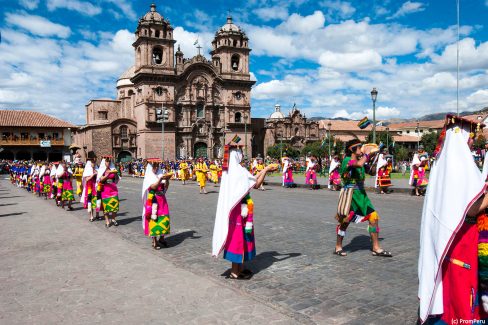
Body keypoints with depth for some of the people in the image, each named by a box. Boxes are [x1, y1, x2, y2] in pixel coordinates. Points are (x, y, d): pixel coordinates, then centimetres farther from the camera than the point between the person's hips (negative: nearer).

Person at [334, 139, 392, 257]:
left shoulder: (359, 159, 14)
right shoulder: (347, 160, -14)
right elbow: (360, 164, -32)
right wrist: (366, 153, -16)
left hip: (361, 194, 8)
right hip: (350, 195, -8)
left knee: (374, 217, 4)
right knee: (345, 221, -2)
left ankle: (376, 248, 13)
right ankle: (338, 247, 16)